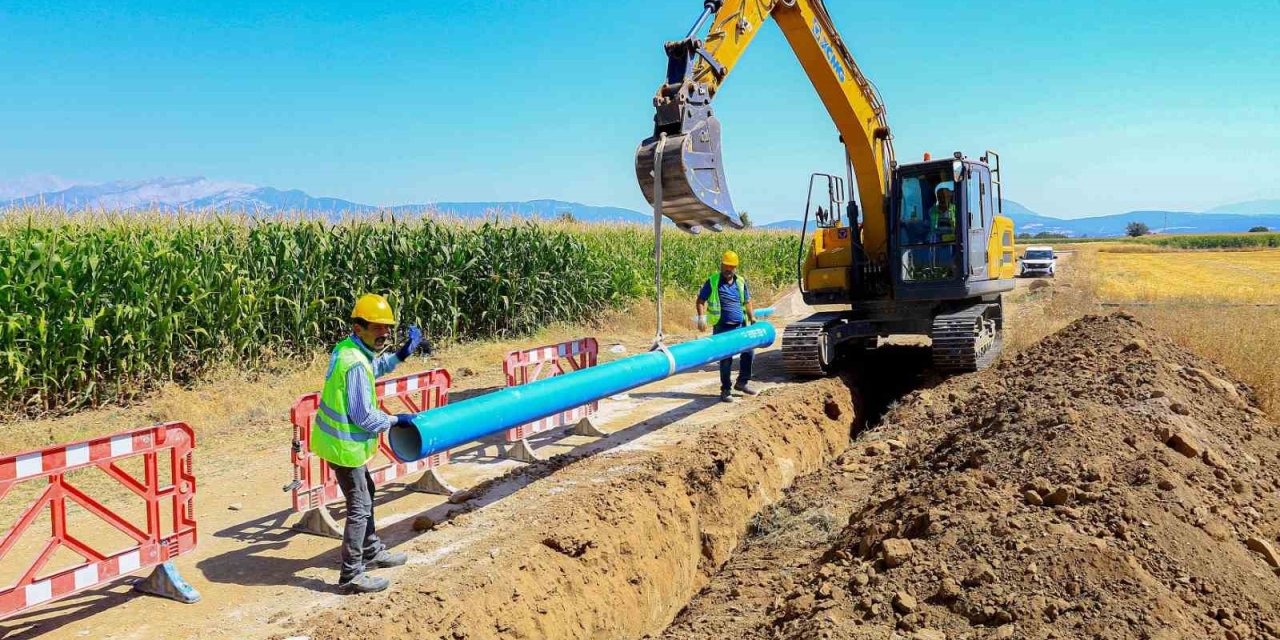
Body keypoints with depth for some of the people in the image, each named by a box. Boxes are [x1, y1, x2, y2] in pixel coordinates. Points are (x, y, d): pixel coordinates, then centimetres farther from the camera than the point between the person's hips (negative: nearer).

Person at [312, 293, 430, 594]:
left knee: (365, 493, 23)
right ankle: (350, 576, 8)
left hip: (335, 438, 10)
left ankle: (372, 551, 40)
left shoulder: (348, 348, 3)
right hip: (345, 445, -10)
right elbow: (364, 416, -25)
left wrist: (402, 353, 14)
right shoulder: (355, 364, -27)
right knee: (359, 507, -1)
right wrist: (397, 420, -11)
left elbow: (376, 367, 25)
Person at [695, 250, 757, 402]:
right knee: (726, 358, -2)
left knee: (748, 352, 6)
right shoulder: (712, 281, -3)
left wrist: (753, 319, 7)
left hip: (741, 326, 5)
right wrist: (701, 317, -15)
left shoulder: (741, 282, 10)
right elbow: (700, 300, -1)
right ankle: (725, 390, 9)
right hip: (722, 327, -5)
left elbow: (747, 302, 18)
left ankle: (742, 382, 25)